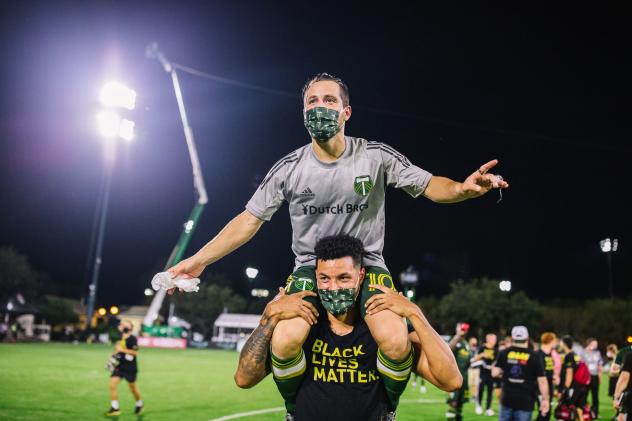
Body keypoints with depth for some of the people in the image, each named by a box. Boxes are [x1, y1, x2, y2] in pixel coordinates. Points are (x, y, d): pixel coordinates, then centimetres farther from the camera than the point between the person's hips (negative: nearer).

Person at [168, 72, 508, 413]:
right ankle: (294, 410, 5)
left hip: (366, 266, 0)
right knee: (284, 342, -29)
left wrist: (462, 188, -25)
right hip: (310, 269, 1)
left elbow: (428, 186, -1)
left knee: (395, 342, -28)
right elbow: (250, 219, 4)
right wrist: (198, 260, -1)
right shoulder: (288, 168, -3)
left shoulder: (376, 156, -5)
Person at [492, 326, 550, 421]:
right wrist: (545, 399, 0)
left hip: (507, 399, 2)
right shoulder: (534, 357, -5)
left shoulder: (504, 353, -1)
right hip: (525, 401, -2)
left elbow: (495, 373, -4)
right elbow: (542, 380, -7)